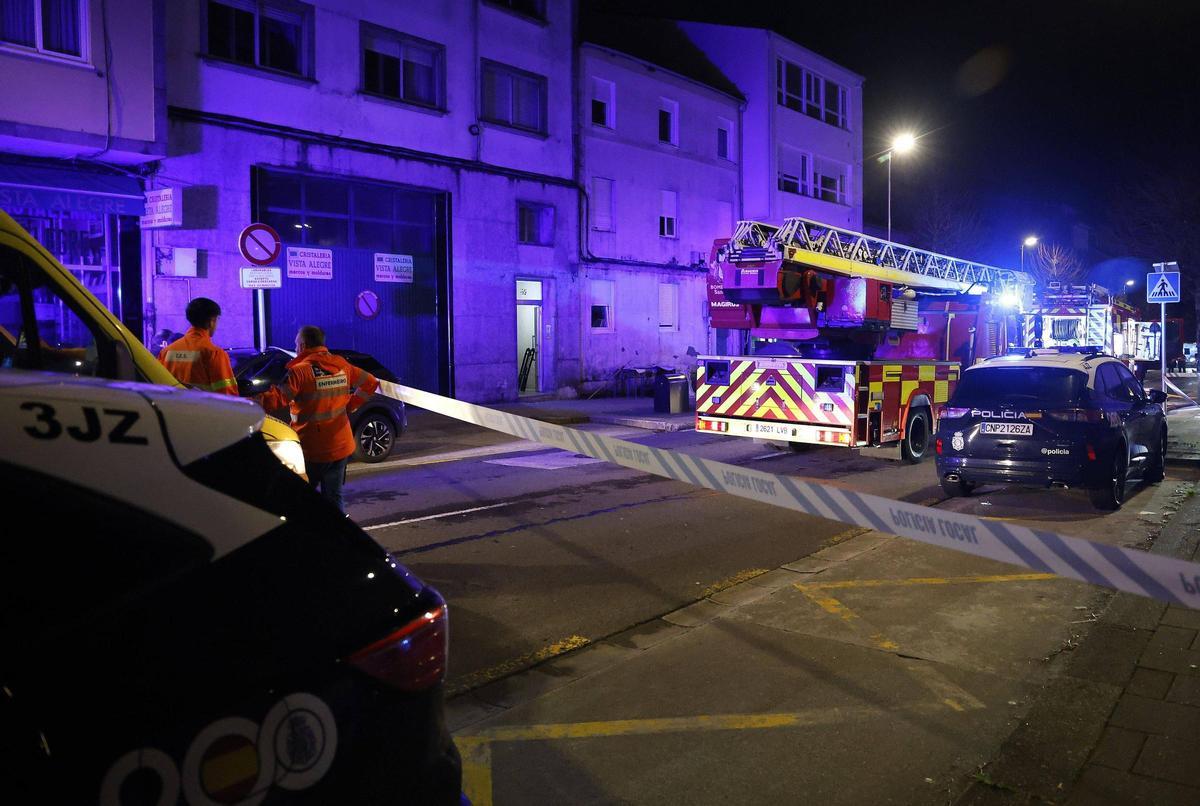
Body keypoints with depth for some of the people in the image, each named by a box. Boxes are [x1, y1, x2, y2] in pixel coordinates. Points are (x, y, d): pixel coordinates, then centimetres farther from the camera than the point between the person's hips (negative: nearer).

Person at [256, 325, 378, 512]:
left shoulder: (300, 371, -16)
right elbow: (370, 383, 12)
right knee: (335, 497, 12)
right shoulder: (342, 365, 3)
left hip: (311, 449, -5)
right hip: (340, 446, 5)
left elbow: (278, 398, -26)